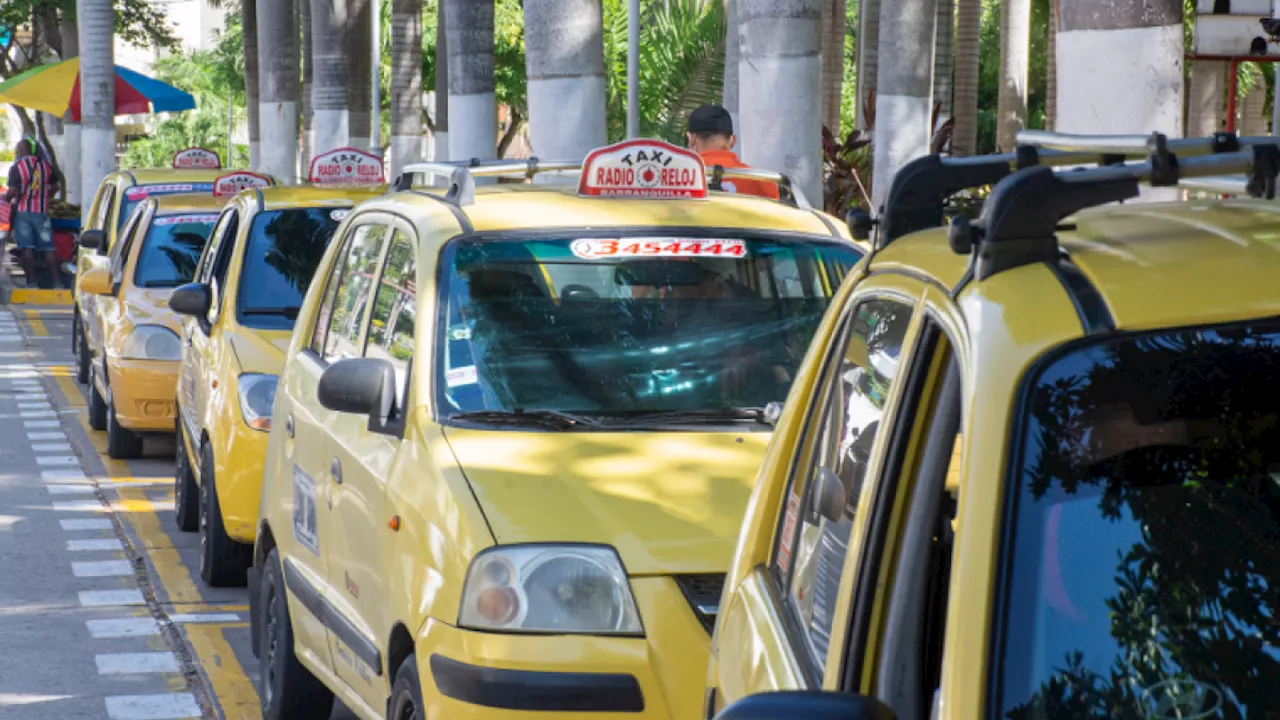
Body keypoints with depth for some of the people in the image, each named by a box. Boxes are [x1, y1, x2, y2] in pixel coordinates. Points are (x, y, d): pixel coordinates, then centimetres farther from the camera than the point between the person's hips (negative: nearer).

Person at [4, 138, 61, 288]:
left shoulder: (16, 167, -8)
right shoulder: (46, 165, 6)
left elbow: (13, 191, -13)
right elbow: (54, 187, 12)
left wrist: (5, 198, 7)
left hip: (23, 211, -3)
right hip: (42, 212, 3)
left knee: (27, 248, -2)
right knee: (48, 248, 4)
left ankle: (32, 281, -7)